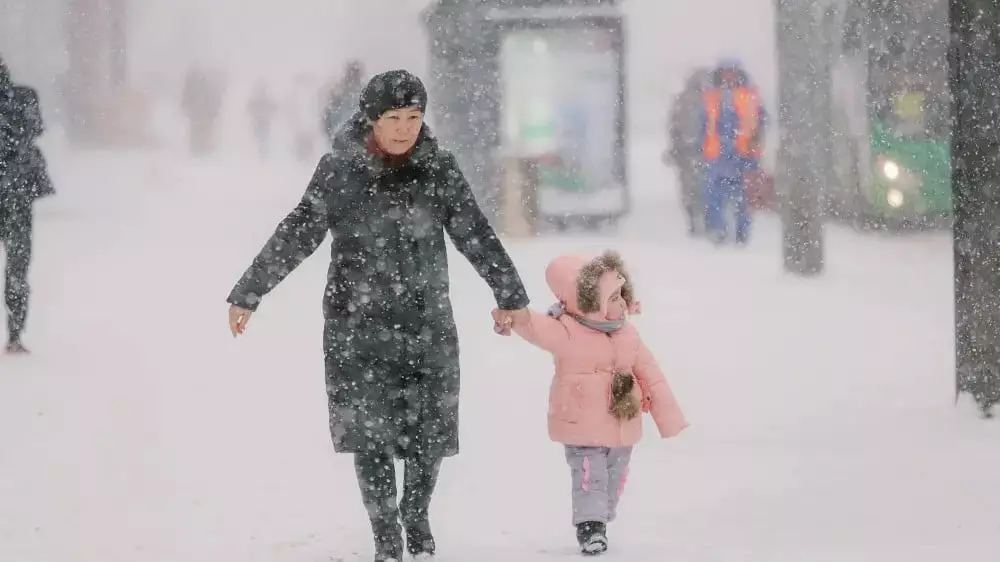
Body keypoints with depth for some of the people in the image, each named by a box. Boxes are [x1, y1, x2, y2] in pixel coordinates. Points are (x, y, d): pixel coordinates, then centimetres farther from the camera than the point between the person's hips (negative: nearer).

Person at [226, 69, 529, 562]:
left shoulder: (437, 168, -1)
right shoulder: (339, 169, -7)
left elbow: (476, 235, 8)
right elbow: (296, 236, -4)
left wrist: (510, 296, 16)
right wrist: (247, 294, -5)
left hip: (427, 323, 2)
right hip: (358, 324, -2)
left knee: (429, 431, 5)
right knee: (368, 433, -5)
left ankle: (416, 517, 32)